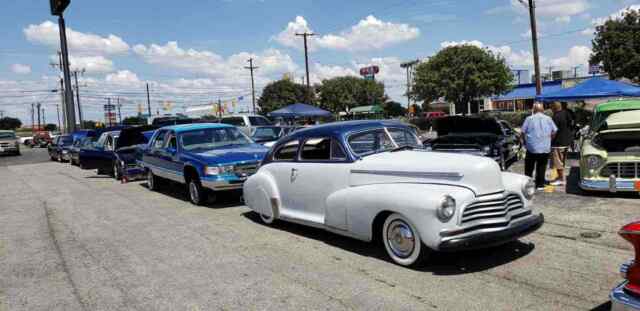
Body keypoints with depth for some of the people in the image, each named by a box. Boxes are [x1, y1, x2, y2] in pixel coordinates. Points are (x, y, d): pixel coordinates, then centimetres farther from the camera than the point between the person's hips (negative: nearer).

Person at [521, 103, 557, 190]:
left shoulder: (529, 119, -2)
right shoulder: (548, 119, 5)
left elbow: (523, 132, -3)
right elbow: (554, 131, 5)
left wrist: (525, 141, 12)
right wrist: (549, 139, 19)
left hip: (532, 147, -2)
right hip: (545, 148, 2)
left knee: (529, 167, 8)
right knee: (541, 167, 8)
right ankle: (540, 185, 9)